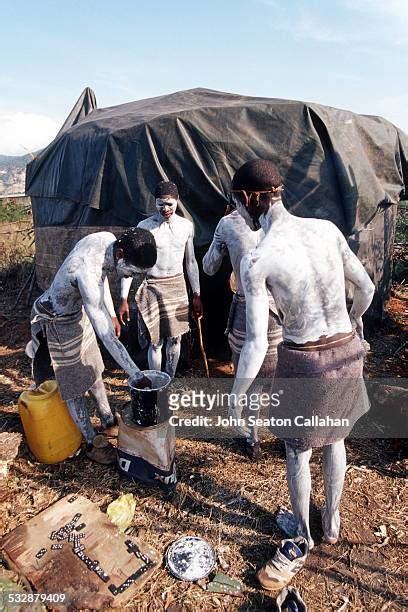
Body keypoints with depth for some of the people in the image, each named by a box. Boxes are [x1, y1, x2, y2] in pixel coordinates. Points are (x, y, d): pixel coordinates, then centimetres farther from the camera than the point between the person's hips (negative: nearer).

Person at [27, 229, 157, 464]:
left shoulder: (107, 239, -17)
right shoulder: (87, 273, -41)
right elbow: (107, 336, -39)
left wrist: (111, 314, 13)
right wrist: (137, 376, -33)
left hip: (78, 313, 8)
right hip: (57, 323, -8)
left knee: (94, 372, 20)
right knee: (75, 386, 7)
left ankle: (108, 421, 40)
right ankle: (93, 444, 25)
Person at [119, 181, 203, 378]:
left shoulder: (186, 226, 1)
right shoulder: (144, 227, -10)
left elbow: (191, 261, 9)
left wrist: (196, 295, 9)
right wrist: (123, 299, -13)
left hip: (177, 286, 3)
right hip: (152, 288, -3)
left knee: (175, 338, 12)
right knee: (155, 341, 3)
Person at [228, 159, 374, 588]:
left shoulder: (256, 260, -19)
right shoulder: (327, 228, -6)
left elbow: (256, 344, -18)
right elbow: (366, 288, 5)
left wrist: (235, 398, -5)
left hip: (303, 362, -4)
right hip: (348, 350, 5)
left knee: (297, 450, 23)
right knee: (334, 439, 28)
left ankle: (302, 531, 46)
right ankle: (332, 523, 50)